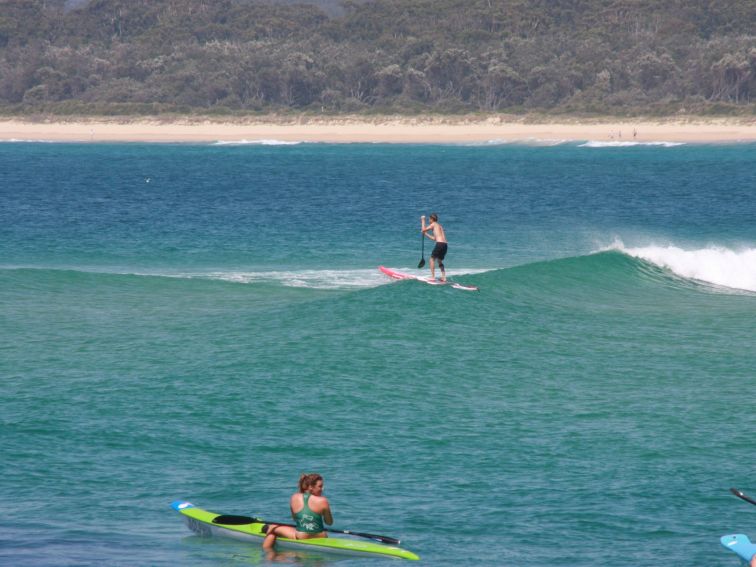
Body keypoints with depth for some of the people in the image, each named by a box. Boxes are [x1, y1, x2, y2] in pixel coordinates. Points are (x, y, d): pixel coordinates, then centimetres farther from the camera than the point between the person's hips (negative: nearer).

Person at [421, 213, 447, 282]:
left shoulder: (433, 224, 2)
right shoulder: (440, 226, 27)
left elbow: (423, 229, 4)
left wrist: (423, 220, 16)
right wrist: (426, 234, 42)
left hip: (440, 244, -8)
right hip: (445, 244, 8)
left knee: (432, 259, 3)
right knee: (440, 261, 21)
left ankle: (433, 277, -3)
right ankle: (444, 277, 15)